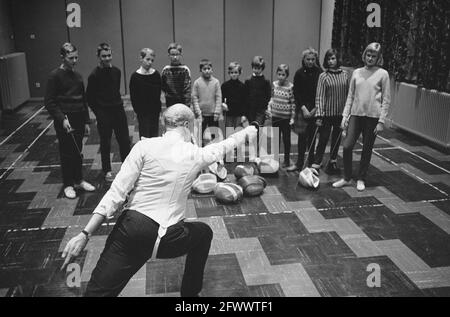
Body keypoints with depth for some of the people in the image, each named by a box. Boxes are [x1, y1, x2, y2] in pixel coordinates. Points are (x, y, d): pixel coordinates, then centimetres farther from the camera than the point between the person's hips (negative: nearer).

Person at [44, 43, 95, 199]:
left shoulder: (77, 76, 10)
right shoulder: (55, 76, -9)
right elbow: (49, 102, -11)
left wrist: (86, 121, 12)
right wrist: (62, 119, -21)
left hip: (79, 120, 6)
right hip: (64, 120, -6)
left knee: (78, 151, 13)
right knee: (67, 153, 4)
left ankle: (79, 180, 27)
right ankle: (68, 185, 17)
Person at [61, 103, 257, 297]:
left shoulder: (145, 146, -2)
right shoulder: (195, 155, 3)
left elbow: (117, 192, -8)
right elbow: (223, 146, 23)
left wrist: (85, 234, -7)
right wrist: (247, 132, 43)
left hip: (131, 230, 0)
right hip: (167, 240, 1)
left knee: (97, 291, 5)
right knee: (204, 233, 30)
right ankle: (190, 291, 43)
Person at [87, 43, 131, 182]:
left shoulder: (116, 71, 4)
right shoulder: (94, 75, -11)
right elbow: (90, 97, -7)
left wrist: (118, 103, 9)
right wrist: (98, 113, -8)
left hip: (118, 110, 5)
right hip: (103, 113, -4)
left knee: (125, 140, 10)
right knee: (105, 143, 7)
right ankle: (107, 171, 20)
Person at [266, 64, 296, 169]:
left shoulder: (290, 87, -10)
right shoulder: (274, 84, 3)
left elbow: (293, 103, -8)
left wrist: (292, 117, -8)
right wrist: (269, 108, 1)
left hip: (286, 117, -4)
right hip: (275, 116, 4)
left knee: (286, 139, 8)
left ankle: (287, 161, 19)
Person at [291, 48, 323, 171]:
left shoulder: (320, 73, 0)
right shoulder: (299, 73, 2)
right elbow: (296, 93, 0)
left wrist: (315, 109, -8)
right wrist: (303, 108, -9)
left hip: (315, 109, 0)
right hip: (302, 108, 0)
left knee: (312, 136, 3)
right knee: (302, 136, 1)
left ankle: (311, 162, 13)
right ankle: (299, 163, 7)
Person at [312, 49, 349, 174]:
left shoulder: (345, 74, 3)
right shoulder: (323, 76, -5)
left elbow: (348, 93, 8)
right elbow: (319, 97, -9)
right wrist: (319, 115, -15)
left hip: (341, 113, 3)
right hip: (327, 113, -3)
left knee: (337, 138, 13)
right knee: (323, 139, 0)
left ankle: (333, 161, 29)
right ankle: (317, 163, 8)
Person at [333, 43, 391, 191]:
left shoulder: (383, 74, -2)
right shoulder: (357, 73, 8)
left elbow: (386, 100, -3)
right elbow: (350, 96, 11)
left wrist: (381, 121, -9)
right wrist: (345, 115, 4)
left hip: (372, 116, -2)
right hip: (355, 114, 3)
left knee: (367, 149, 7)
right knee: (347, 146, -4)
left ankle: (361, 179, 22)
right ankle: (346, 178, 13)